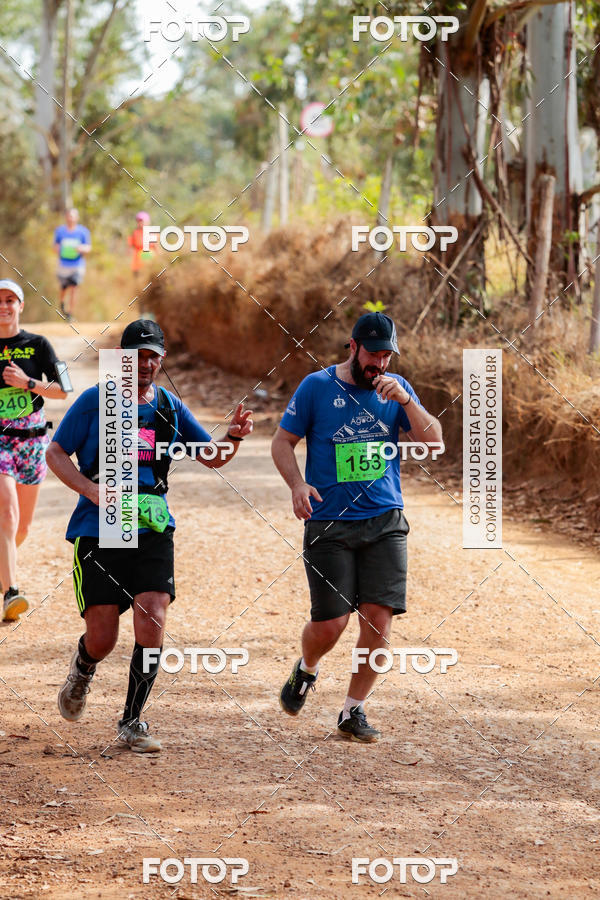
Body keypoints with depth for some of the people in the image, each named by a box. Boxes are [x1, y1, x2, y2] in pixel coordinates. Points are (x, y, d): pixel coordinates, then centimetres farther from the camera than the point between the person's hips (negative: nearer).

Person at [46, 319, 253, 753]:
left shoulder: (170, 407, 10)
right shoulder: (95, 401, -1)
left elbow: (212, 457, 15)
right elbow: (56, 453, 0)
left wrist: (234, 437, -7)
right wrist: (94, 492, -15)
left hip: (153, 533, 3)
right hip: (98, 533, -2)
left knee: (152, 624, -13)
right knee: (103, 638, -4)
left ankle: (132, 721, 1)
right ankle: (83, 670, 34)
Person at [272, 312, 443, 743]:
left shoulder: (397, 389, 8)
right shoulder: (317, 387, 0)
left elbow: (433, 441, 0)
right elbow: (282, 441, 4)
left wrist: (406, 401, -15)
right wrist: (298, 484, -13)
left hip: (385, 522, 2)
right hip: (329, 524, -2)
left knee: (379, 619, -8)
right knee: (330, 624, -7)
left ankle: (354, 711, 7)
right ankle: (306, 670, 28)